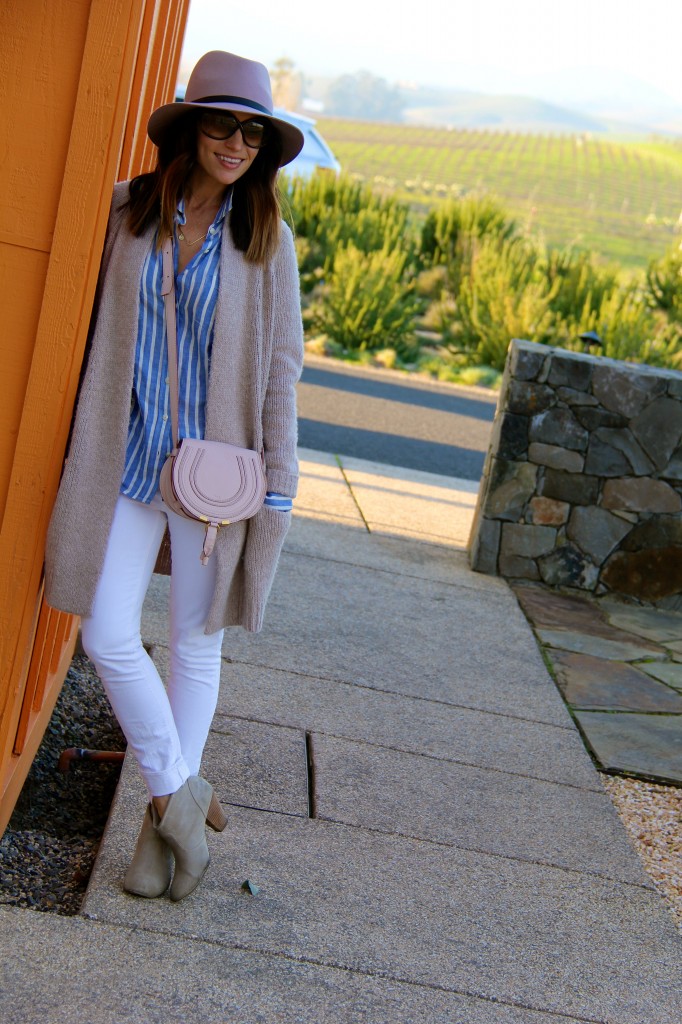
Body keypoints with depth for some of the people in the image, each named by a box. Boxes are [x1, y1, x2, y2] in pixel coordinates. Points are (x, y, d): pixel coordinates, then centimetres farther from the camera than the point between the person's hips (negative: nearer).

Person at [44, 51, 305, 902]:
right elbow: (95, 329, 8)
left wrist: (276, 482, -2)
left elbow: (281, 367, 2)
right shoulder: (126, 212, 2)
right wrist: (84, 442, 6)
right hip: (125, 456, 1)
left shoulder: (267, 239, 0)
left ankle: (163, 817, 25)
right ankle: (178, 792, 16)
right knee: (108, 634, -6)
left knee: (197, 641, 7)